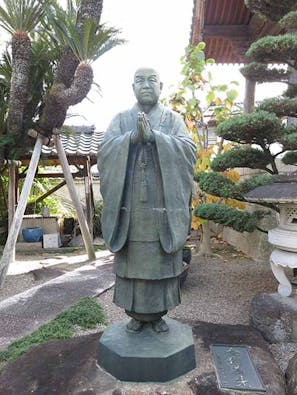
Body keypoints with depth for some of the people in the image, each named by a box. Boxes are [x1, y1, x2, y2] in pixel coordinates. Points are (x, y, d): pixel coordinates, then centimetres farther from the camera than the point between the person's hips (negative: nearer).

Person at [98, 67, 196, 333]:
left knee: (162, 259, 6)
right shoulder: (121, 120, 12)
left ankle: (158, 313, 24)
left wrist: (153, 135, -18)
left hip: (163, 204, 0)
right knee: (132, 258, 6)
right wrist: (133, 136, -17)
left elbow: (188, 150, -6)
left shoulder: (174, 119, 10)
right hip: (130, 204, 1)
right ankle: (136, 313, 23)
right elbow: (105, 151, -2)